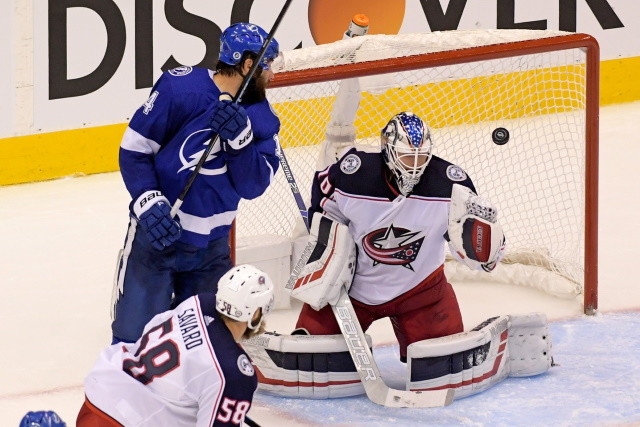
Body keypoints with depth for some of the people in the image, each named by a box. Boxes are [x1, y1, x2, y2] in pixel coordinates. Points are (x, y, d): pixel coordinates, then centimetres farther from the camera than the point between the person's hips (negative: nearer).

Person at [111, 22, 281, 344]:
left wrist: (240, 138, -23)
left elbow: (252, 186, -7)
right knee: (134, 336, -5)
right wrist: (149, 202, -23)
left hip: (212, 245, 5)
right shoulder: (180, 88, -16)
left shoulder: (262, 119, 1)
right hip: (156, 233, -5)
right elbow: (133, 150, -11)